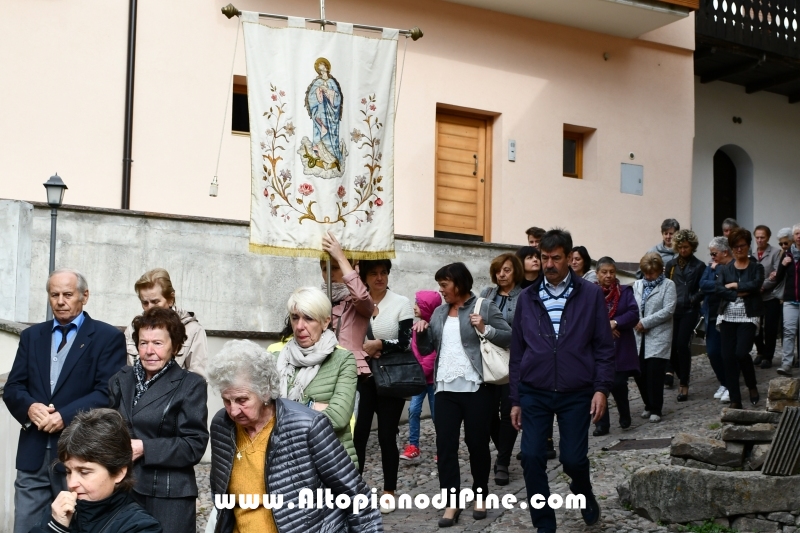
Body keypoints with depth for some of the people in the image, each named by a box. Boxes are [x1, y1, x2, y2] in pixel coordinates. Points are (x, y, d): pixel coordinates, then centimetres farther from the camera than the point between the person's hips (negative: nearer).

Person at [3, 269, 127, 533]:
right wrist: (29, 407, -13)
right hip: (33, 454, 4)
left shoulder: (108, 337, -1)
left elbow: (108, 392, -10)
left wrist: (65, 416, -20)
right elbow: (12, 388, 9)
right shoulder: (32, 335, 14)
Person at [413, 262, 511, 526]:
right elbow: (427, 349, 16)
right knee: (445, 444, 1)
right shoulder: (439, 312, 13)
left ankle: (480, 495, 22)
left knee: (477, 443, 5)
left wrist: (485, 329, -21)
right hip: (446, 389, 5)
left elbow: (510, 337, -8)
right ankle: (452, 502, 5)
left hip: (477, 388, -5)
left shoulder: (485, 307, -3)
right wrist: (421, 332, -2)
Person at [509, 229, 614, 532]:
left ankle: (584, 494, 35)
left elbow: (604, 346, 1)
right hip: (534, 394, 2)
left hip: (576, 394, -2)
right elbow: (517, 351, 9)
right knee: (532, 459, -3)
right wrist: (515, 399, 7)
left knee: (573, 458, 1)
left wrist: (601, 388, -9)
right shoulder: (527, 298, 5)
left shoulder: (590, 295, -1)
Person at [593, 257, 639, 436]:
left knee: (618, 384, -4)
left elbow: (634, 314, -6)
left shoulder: (625, 291, 4)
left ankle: (625, 416, 22)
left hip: (621, 347, 0)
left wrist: (615, 323, -19)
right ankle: (602, 424, 9)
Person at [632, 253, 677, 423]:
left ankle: (656, 409, 7)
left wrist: (645, 322, -11)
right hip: (639, 336, 4)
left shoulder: (668, 285, 1)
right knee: (640, 373, 3)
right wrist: (635, 323, -10)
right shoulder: (637, 285, 15)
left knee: (654, 373, -7)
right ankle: (649, 405, 22)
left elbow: (668, 310, -9)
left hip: (658, 337, -4)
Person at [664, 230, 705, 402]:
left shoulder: (699, 266, 1)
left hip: (689, 311, -3)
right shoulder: (671, 264, 11)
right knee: (671, 346, 0)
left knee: (682, 345, -10)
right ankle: (682, 376, 22)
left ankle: (684, 385, -1)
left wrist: (693, 299, -13)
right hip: (672, 310, 3)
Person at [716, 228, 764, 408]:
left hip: (748, 317, -3)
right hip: (727, 317, 3)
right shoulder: (725, 269, 10)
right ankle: (735, 400, 8)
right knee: (728, 357, 0)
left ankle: (752, 386, 12)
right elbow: (719, 289, -6)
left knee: (741, 353, -17)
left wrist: (734, 286, -9)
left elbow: (756, 284, -16)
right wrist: (740, 294, -15)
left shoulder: (756, 268, 4)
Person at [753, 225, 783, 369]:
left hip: (771, 296, -3)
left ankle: (768, 357, 13)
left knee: (770, 328, 0)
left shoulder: (776, 252, -4)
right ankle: (761, 352, 28)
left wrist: (762, 286, -18)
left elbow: (777, 274, -11)